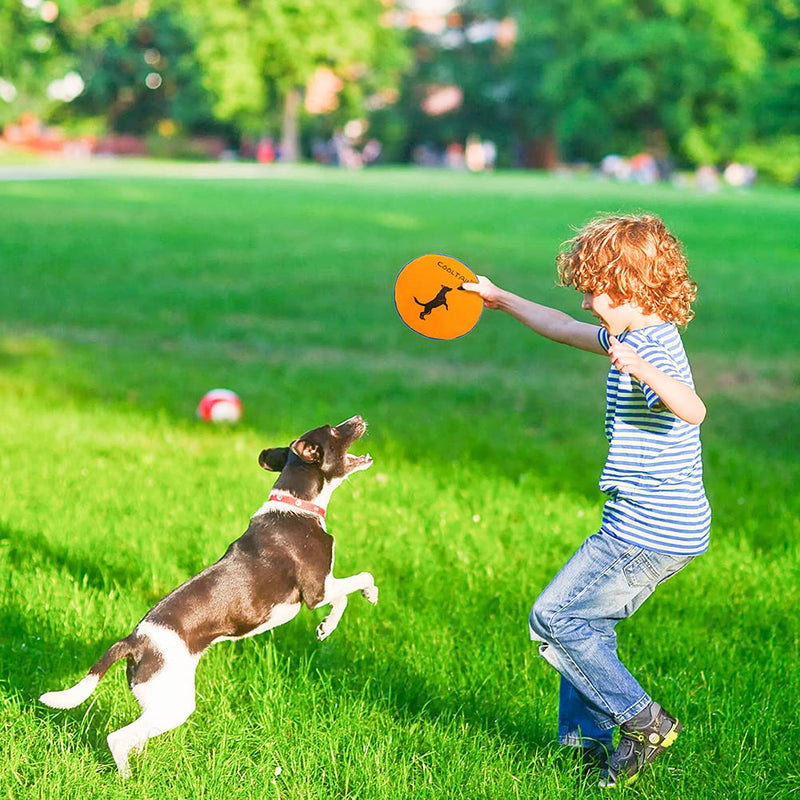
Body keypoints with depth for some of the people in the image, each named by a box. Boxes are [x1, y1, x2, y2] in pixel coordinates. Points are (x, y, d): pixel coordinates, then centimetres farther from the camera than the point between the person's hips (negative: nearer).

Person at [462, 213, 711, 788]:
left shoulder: (653, 349, -20)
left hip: (648, 533, -10)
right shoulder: (634, 339, 12)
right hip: (663, 527, 10)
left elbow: (692, 409, -40)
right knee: (587, 621, 19)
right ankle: (586, 737, 25)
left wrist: (641, 371, -56)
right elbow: (565, 329, 28)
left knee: (553, 619, -4)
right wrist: (499, 299, 36)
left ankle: (643, 721, 0)